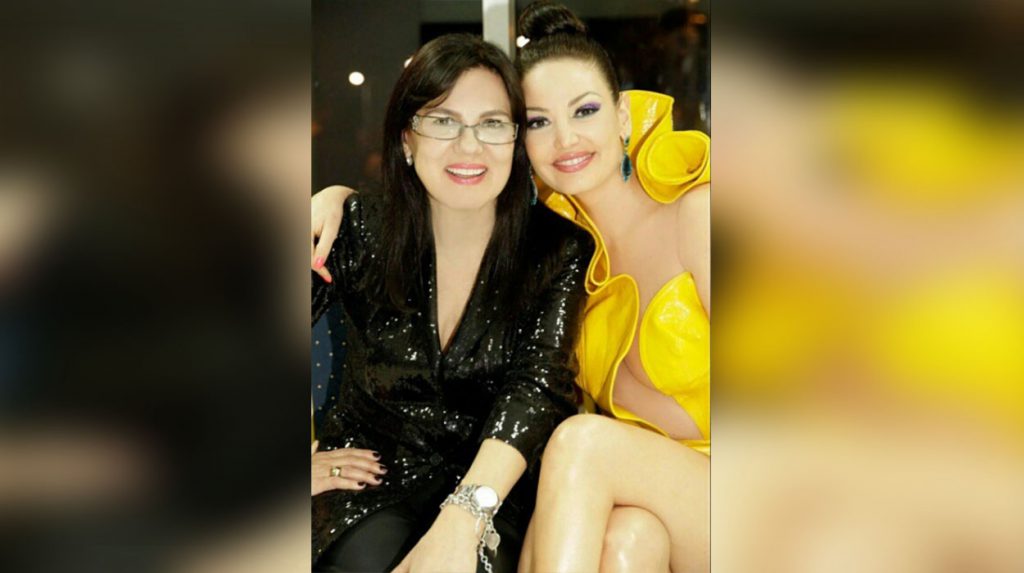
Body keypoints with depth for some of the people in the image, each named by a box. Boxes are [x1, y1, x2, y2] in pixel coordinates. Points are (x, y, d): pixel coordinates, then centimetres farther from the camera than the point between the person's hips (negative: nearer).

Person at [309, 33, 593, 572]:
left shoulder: (560, 251, -7)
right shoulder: (358, 231, -6)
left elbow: (538, 385, -19)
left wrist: (462, 520, -34)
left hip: (491, 487, 0)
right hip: (369, 472, 0)